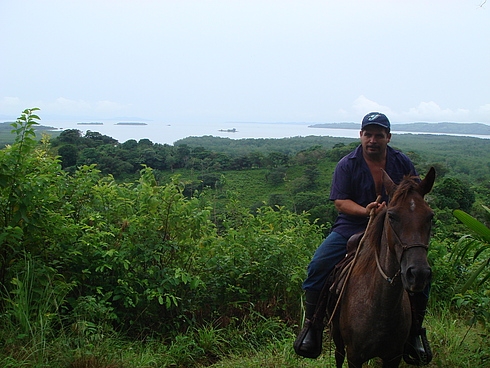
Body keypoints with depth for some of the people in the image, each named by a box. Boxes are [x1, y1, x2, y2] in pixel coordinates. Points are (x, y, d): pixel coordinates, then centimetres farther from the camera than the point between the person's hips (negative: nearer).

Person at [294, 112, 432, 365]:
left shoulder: (403, 163, 5)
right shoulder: (347, 164, -2)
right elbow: (340, 201, -8)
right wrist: (365, 211, -27)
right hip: (352, 228, -1)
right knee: (318, 265, -22)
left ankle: (414, 334, 5)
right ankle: (311, 327, -7)